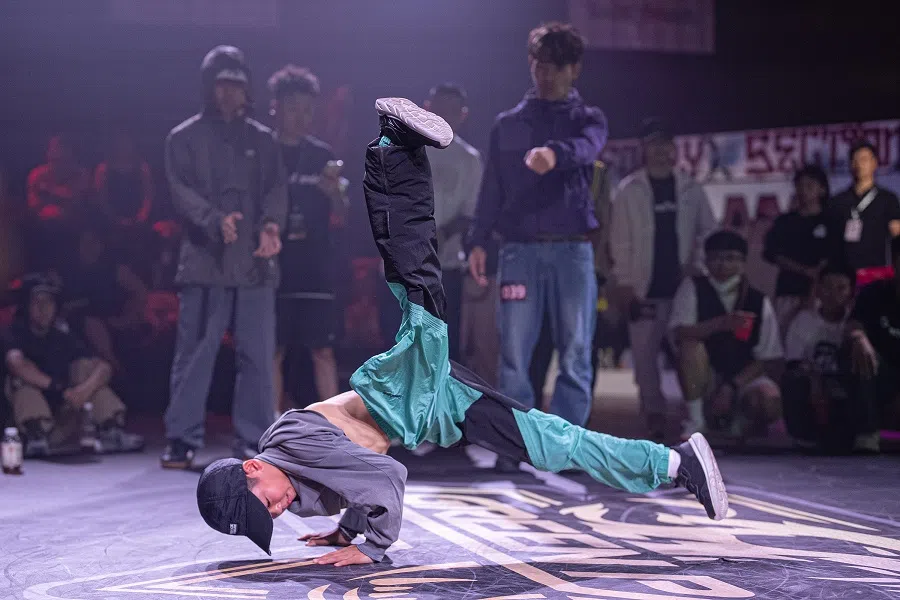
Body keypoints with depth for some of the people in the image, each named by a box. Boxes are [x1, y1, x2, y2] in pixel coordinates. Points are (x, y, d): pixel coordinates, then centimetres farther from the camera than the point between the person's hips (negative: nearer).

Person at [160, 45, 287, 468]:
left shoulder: (262, 140, 16)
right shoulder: (185, 138, 8)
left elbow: (276, 189, 6)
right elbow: (181, 190, -4)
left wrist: (271, 224, -16)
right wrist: (215, 219, -23)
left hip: (255, 264, 3)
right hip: (204, 262, -2)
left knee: (258, 357, 2)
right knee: (194, 354, -2)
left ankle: (253, 440, 10)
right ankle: (182, 440, 6)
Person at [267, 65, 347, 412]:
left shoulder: (321, 155, 10)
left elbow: (339, 221, 10)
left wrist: (336, 195, -9)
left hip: (315, 267, 2)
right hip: (273, 266, -1)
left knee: (323, 349, -1)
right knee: (274, 351, 1)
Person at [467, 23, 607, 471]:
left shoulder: (587, 120, 10)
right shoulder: (507, 124, 15)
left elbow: (585, 148, -15)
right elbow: (491, 188, 12)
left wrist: (554, 153, -38)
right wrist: (478, 241, 0)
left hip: (572, 248, -1)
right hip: (520, 248, 1)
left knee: (575, 354, -3)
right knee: (514, 354, -3)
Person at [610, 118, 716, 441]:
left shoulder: (690, 189, 9)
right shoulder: (629, 190, 3)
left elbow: (707, 230, 15)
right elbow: (620, 239, 0)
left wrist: (697, 261, 0)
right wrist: (624, 283, -5)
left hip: (682, 285, 1)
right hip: (645, 287, -1)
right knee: (645, 353, -4)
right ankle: (654, 415, 4)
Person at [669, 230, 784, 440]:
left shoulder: (759, 302, 0)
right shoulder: (693, 288, -2)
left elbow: (766, 358, -2)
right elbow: (680, 333, -17)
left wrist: (732, 386, -15)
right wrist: (720, 324, -32)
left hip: (744, 378, 1)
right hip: (705, 381, 0)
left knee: (770, 400, -31)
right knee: (691, 345, -30)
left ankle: (739, 422, 5)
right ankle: (695, 421, -21)